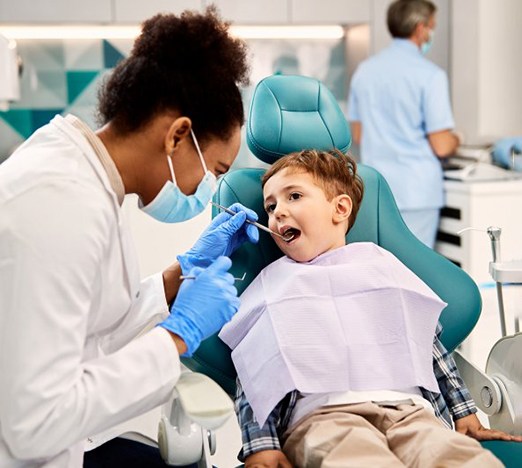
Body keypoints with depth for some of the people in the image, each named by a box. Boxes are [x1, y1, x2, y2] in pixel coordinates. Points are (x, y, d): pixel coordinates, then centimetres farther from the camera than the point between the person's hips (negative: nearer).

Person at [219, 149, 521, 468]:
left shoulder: (380, 264, 24)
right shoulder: (273, 284, 20)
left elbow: (430, 342, 26)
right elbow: (252, 374, 10)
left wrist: (464, 412, 20)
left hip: (406, 408, 2)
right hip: (320, 415, -2)